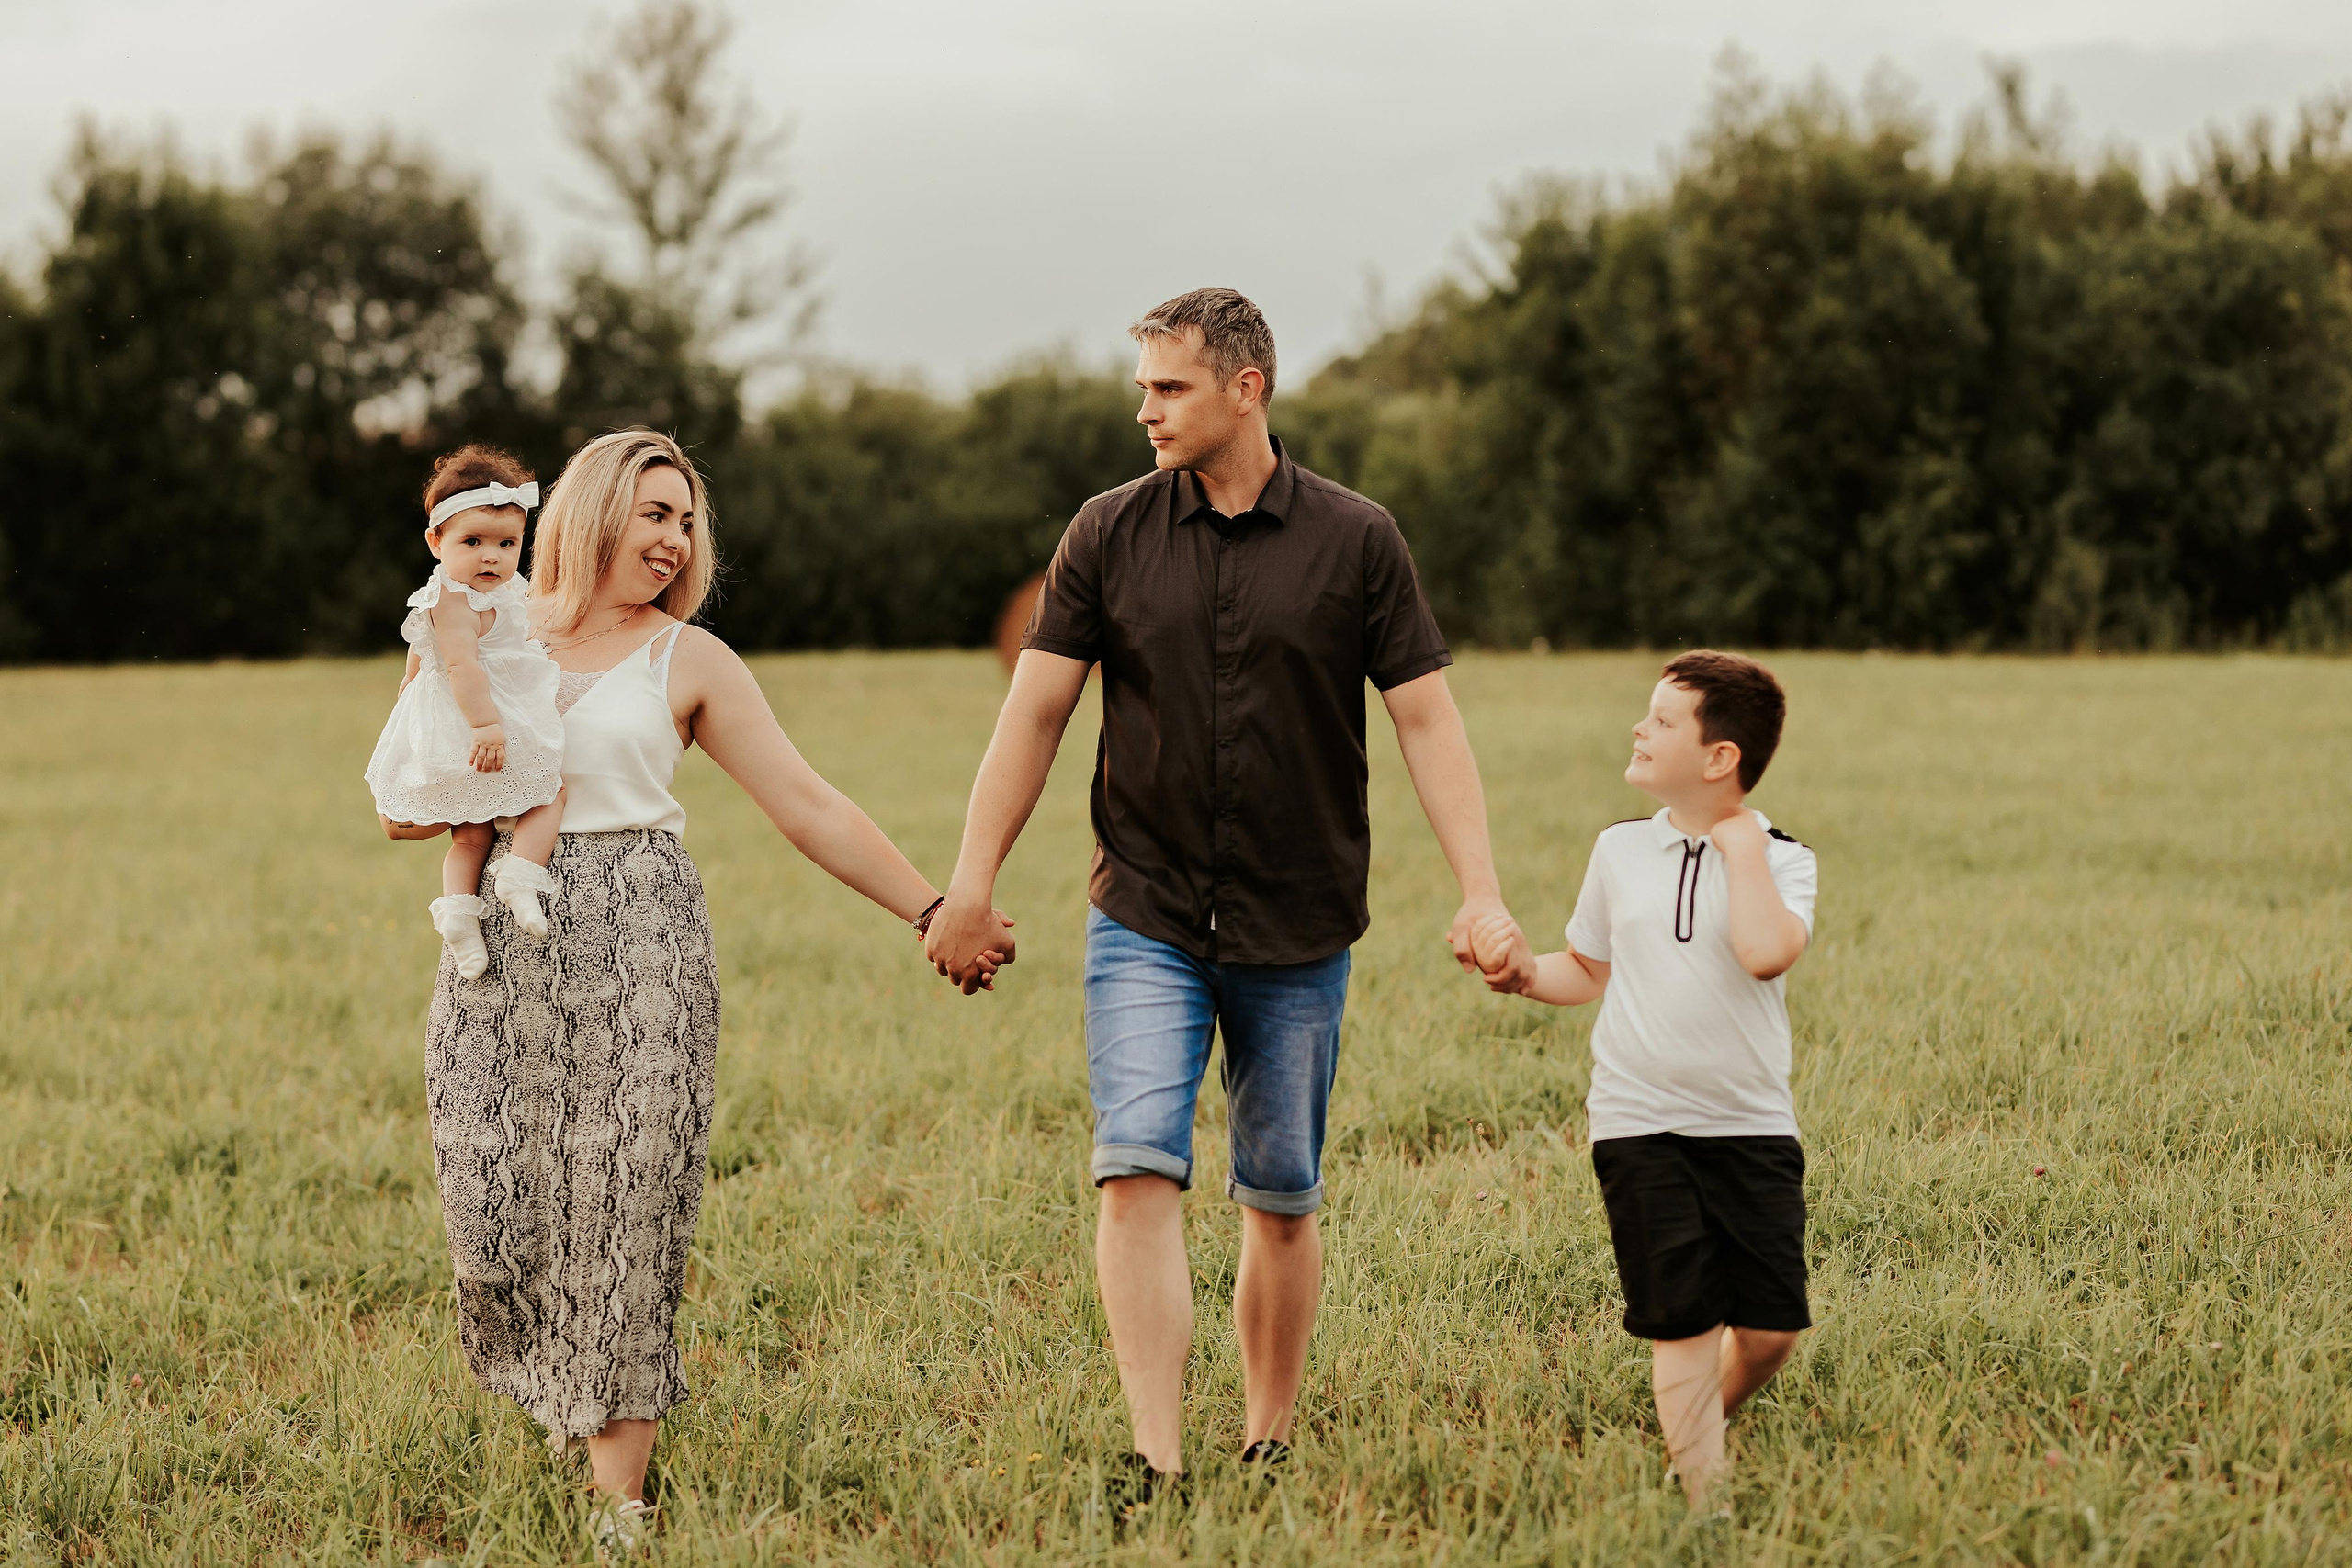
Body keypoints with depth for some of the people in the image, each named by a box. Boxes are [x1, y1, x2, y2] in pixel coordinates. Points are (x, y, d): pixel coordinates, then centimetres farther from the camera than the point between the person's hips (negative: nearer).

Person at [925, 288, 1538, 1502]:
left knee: (1281, 1201, 8)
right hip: (1145, 918, 0)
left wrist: (1482, 894, -11)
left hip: (1299, 930, 0)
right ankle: (1155, 1460, -18)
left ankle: (1270, 1443, 23)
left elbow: (1427, 721, -2)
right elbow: (1033, 712, 2)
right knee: (1137, 1172, -15)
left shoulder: (1354, 541, -2)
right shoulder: (1109, 535, 1)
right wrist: (971, 882, -4)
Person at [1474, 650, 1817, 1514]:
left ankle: (1692, 1431, 28)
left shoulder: (1781, 860, -3)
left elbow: (1765, 954, -25)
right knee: (1682, 1324, -6)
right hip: (1640, 1123, 1)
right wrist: (1521, 974, -1)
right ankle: (1705, 1496, 0)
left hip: (1752, 1126, -1)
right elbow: (1588, 970, 19)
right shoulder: (1620, 850, 7)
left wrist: (1741, 844, -15)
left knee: (1770, 1328, 0)